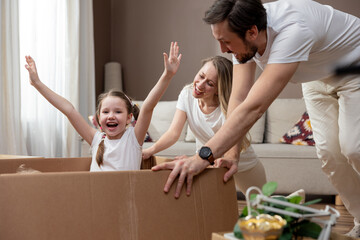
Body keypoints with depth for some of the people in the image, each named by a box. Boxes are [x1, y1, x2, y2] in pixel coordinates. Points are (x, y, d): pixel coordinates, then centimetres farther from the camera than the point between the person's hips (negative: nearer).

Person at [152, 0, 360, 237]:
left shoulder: (292, 31, -46)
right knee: (328, 150, 1)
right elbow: (239, 100, -22)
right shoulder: (241, 36, -23)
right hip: (318, 77, 7)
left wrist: (204, 156, -57)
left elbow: (255, 107, -52)